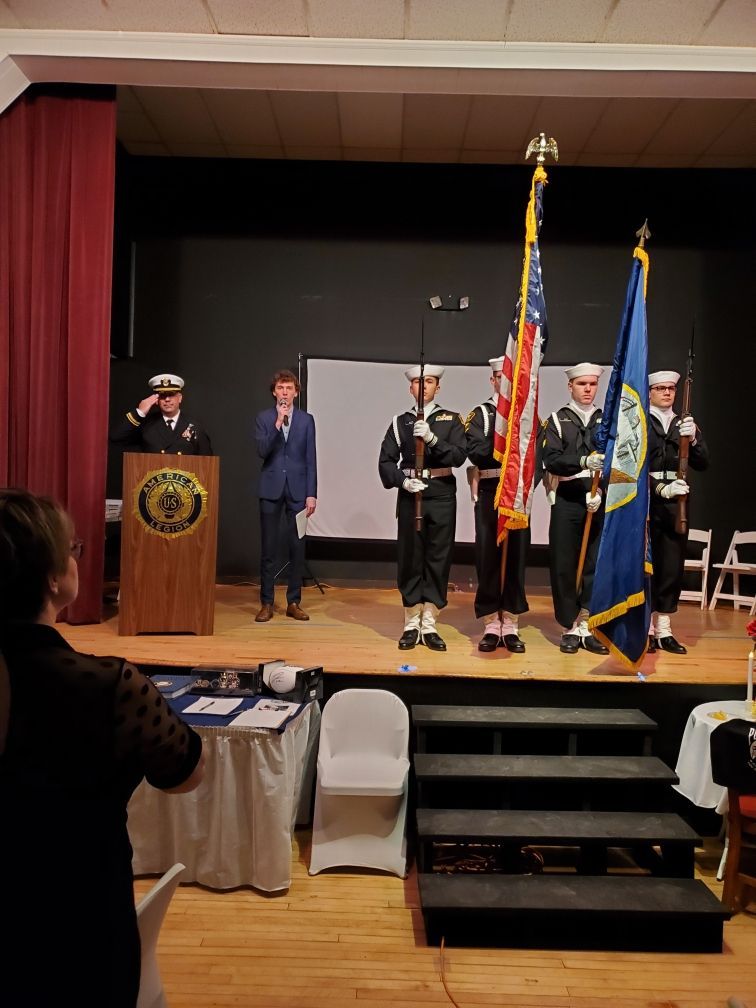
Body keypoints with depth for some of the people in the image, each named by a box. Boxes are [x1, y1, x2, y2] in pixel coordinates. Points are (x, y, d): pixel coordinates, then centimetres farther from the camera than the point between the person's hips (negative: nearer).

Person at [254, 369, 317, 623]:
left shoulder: (306, 420, 6)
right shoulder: (263, 418, 5)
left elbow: (310, 459, 3)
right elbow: (262, 452, -8)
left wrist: (311, 494, -3)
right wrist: (277, 423, -16)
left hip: (297, 489, 0)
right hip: (271, 489, 0)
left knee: (297, 547, 2)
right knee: (268, 548, 2)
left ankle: (293, 602, 12)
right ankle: (266, 603, 10)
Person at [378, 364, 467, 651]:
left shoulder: (451, 420, 6)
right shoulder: (400, 422, 9)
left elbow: (459, 456, -9)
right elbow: (386, 461, 4)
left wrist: (432, 438, -22)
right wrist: (402, 481, -14)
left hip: (442, 496, -1)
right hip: (410, 496, 1)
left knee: (438, 560, 2)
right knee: (409, 560, 3)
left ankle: (429, 625, 11)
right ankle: (411, 625, 14)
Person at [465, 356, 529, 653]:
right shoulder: (481, 414, 5)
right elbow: (475, 452, -11)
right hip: (489, 493, -1)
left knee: (516, 556, 3)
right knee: (488, 557, 0)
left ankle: (510, 625, 12)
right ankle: (491, 625, 9)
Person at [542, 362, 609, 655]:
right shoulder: (557, 420, 5)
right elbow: (551, 460, -10)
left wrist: (600, 490, -14)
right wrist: (583, 461, -26)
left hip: (601, 501, 2)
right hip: (568, 499, -2)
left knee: (597, 565, 2)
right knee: (564, 565, 1)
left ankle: (588, 626, 11)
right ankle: (571, 627, 11)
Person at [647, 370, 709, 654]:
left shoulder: (685, 425, 15)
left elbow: (702, 464, 7)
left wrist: (692, 440, -10)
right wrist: (660, 488, -19)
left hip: (676, 503, 4)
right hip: (644, 501, -4)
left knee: (673, 566, 5)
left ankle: (664, 630, 13)